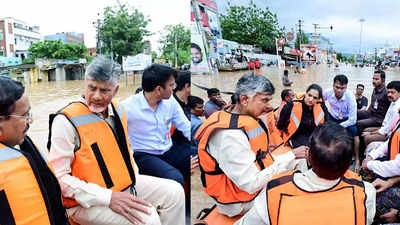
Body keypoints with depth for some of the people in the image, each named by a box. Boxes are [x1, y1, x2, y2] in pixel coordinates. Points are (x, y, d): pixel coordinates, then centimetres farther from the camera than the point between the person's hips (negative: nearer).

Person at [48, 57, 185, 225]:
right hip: (87, 202, -7)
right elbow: (59, 177, -19)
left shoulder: (117, 110, 5)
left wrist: (135, 179, 5)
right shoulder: (66, 121, -17)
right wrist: (108, 198, -24)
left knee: (174, 192, 1)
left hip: (127, 185, 7)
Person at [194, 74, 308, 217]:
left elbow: (259, 157, 7)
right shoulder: (229, 135, -29)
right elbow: (252, 185, -29)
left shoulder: (244, 121, 2)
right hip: (241, 203, -9)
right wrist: (290, 156, -24)